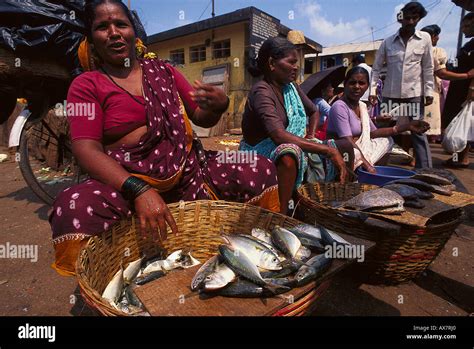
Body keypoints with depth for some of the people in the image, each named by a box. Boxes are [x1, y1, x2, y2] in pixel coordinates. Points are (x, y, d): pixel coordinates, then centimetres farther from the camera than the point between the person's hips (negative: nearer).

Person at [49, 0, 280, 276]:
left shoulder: (163, 72, 15)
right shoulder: (86, 85, 5)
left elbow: (202, 118, 15)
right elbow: (87, 149, -10)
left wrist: (218, 106, -11)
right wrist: (139, 190, -27)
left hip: (189, 172, 3)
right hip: (127, 183, -2)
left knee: (261, 171, -13)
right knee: (74, 209, -34)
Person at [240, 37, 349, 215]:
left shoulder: (291, 87, 5)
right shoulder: (261, 91, -20)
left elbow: (313, 112, 23)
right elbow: (280, 135, -34)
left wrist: (310, 137, 5)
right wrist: (328, 150, -33)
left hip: (294, 149, 8)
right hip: (262, 154, -8)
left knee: (343, 146, 4)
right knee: (290, 152, -41)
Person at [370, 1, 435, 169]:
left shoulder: (425, 38, 3)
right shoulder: (388, 42, 3)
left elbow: (428, 68, 4)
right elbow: (376, 68, 5)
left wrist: (429, 91, -2)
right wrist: (372, 90, -4)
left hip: (414, 93, 0)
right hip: (390, 94, 1)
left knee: (418, 132, 0)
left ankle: (425, 170, 7)